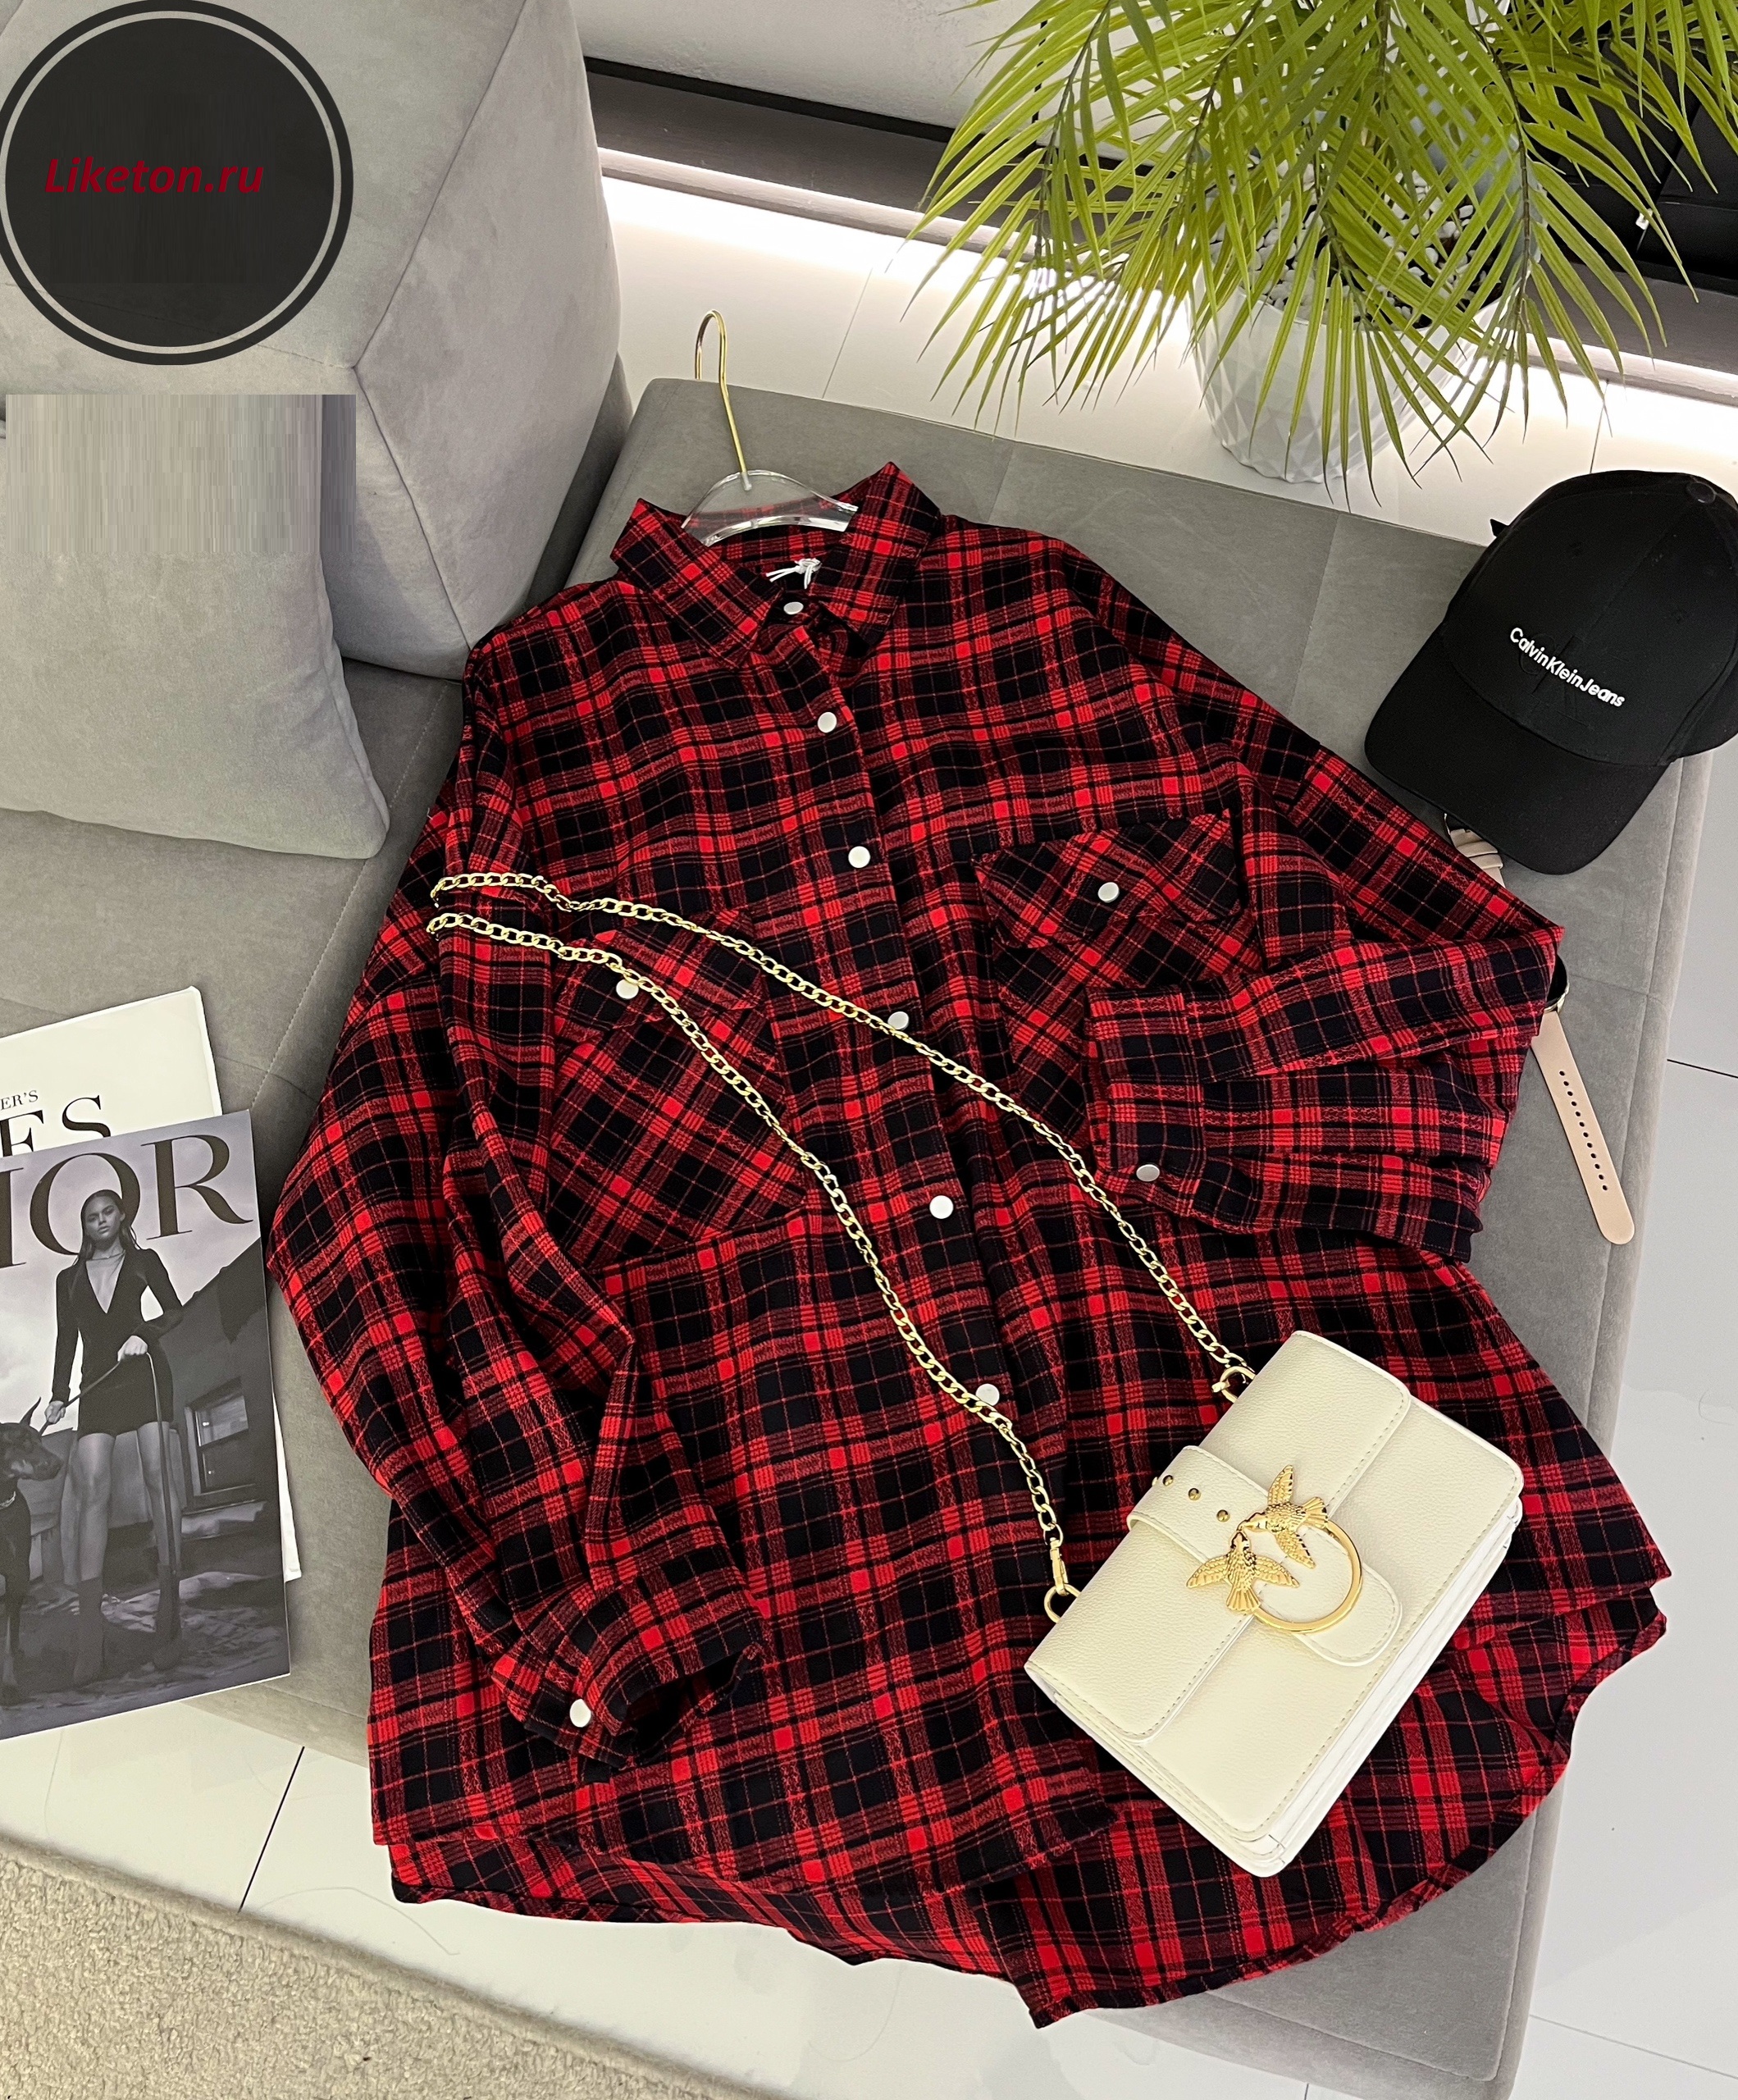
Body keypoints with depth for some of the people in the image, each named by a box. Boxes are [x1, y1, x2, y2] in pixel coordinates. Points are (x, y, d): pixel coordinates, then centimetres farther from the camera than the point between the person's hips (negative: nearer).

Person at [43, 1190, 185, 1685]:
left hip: (144, 1372, -2)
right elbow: (66, 1339, 18)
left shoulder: (144, 1261, 14)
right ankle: (90, 1635, -15)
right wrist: (59, 1394, 9)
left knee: (159, 1475, -11)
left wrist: (145, 1334, -9)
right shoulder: (69, 1279, 21)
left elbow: (175, 1311, 9)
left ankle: (169, 1613, -9)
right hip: (97, 1384, 2)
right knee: (91, 1487, -12)